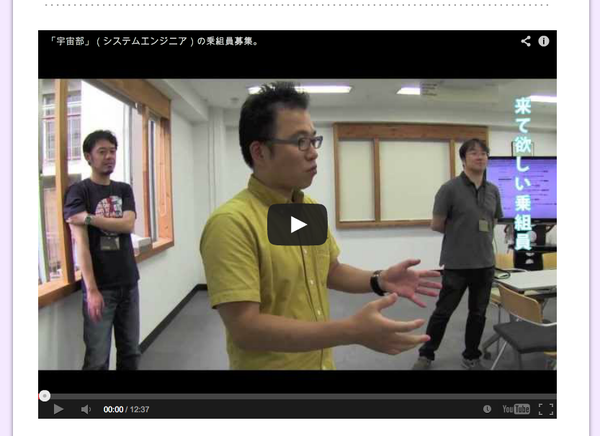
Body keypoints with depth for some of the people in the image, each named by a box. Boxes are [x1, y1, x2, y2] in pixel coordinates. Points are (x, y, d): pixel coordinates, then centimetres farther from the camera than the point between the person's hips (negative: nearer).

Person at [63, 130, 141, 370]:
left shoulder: (124, 190, 11)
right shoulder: (79, 191, -4)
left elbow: (128, 225, -6)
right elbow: (81, 244, -12)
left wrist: (89, 218, -15)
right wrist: (92, 290, -18)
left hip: (129, 283, 5)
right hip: (100, 287, -4)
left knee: (130, 352, 13)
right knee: (97, 359, 0)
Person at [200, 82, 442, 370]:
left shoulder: (311, 209, 1)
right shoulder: (230, 223, -25)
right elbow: (244, 328, -28)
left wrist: (379, 281, -5)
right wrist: (352, 331, -33)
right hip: (270, 364, -7)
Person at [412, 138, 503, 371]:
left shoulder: (493, 190, 6)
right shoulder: (450, 188, -11)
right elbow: (436, 225, -9)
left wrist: (479, 236, 6)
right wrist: (460, 234, 1)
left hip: (485, 262, 5)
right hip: (457, 263, -5)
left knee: (478, 313, 14)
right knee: (443, 311, 6)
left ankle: (471, 357, 32)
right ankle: (426, 354, 24)